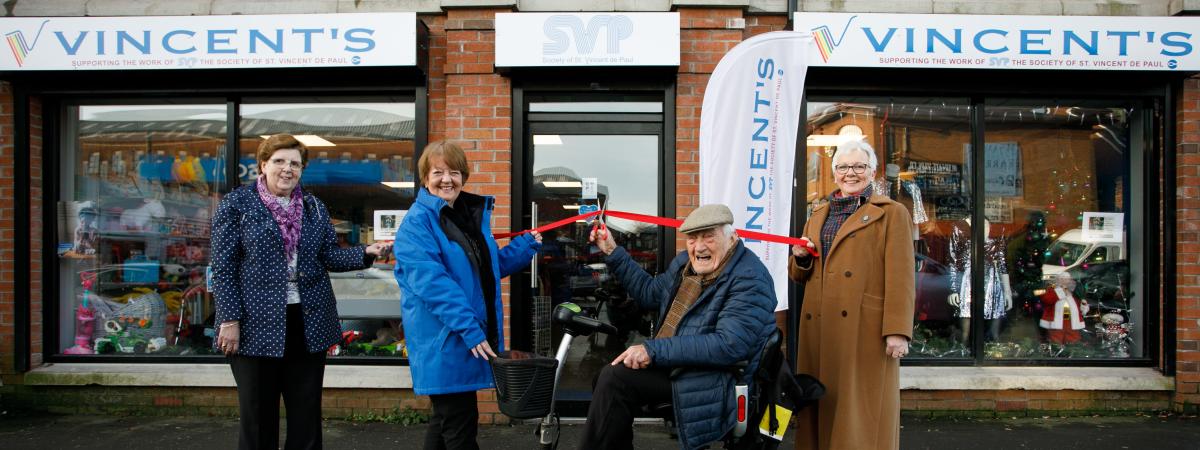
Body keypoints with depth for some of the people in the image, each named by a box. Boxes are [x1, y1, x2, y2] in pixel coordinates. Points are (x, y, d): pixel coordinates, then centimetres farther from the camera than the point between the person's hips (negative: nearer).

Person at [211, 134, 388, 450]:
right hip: (257, 324, -4)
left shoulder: (314, 208, 11)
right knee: (258, 414, 6)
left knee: (307, 412, 11)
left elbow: (329, 256, 6)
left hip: (309, 322, 4)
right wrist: (230, 319, -13)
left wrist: (366, 253, -12)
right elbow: (224, 267, -6)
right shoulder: (236, 204, -2)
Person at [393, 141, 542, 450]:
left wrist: (527, 245, 11)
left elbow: (491, 267, 24)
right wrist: (468, 328, -27)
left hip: (474, 335, 8)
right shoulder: (418, 222, -13)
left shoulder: (474, 215, 13)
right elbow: (431, 281, -23)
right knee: (460, 425, -3)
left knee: (447, 419, 18)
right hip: (443, 340, -8)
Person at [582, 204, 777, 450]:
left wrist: (654, 350, -29)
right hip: (676, 364, 9)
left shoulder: (750, 279, -18)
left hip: (721, 378, -8)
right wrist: (612, 252, 19)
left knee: (616, 377, -19)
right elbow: (649, 292, 27)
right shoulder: (685, 263, 9)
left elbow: (730, 344, -28)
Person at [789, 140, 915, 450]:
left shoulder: (891, 213, 4)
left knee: (862, 411, -2)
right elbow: (800, 276, 25)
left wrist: (897, 331, -15)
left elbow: (900, 277, -6)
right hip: (819, 331, 5)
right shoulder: (818, 215, 20)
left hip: (866, 331, -5)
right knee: (823, 412, 8)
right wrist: (801, 258, 3)